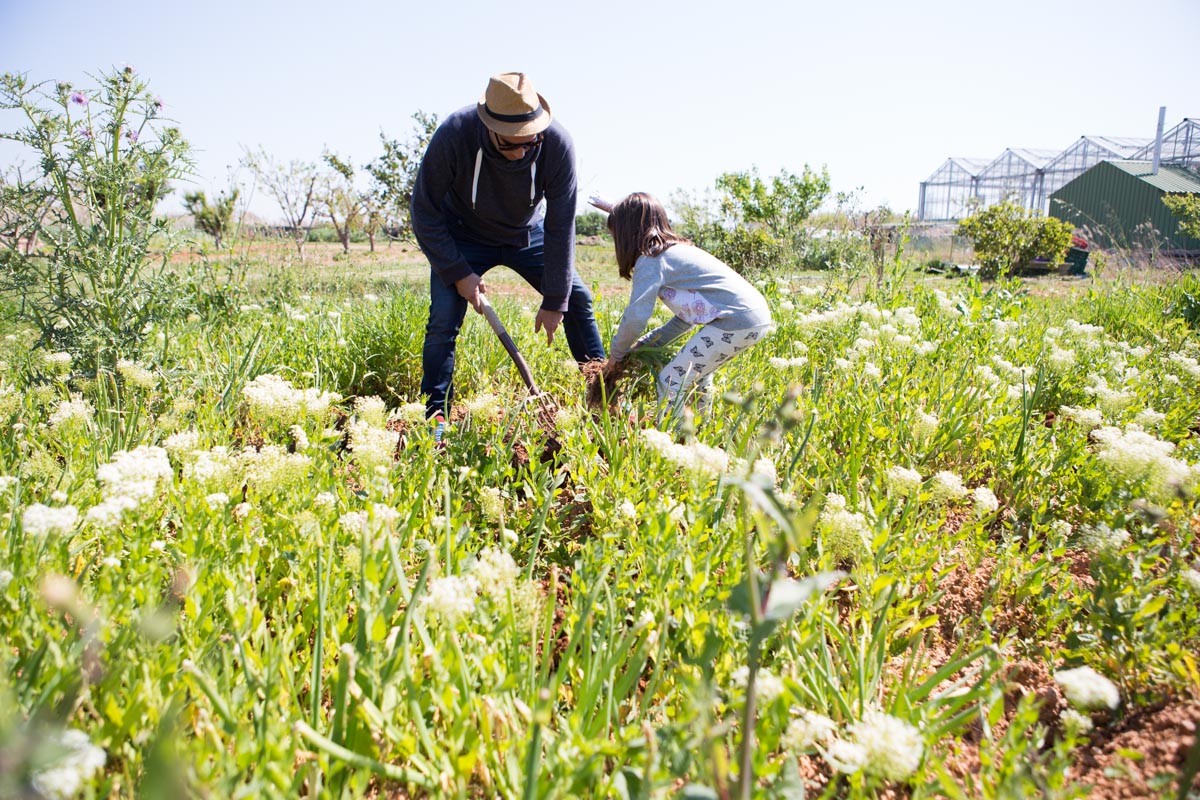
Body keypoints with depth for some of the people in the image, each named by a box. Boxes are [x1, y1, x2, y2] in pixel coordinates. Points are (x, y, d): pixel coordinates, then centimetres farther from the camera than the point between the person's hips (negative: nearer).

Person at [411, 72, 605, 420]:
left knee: (577, 299, -1)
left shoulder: (557, 144, -30)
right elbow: (426, 213, -21)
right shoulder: (454, 135, -33)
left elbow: (560, 227, -21)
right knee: (444, 320, -16)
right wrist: (458, 273, -26)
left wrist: (554, 300, -18)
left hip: (527, 233, 2)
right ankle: (434, 415, -1)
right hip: (464, 236, -2)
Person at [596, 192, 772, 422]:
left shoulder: (651, 259, -7)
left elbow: (635, 318, -13)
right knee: (696, 371, 28)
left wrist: (616, 353, 4)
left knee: (671, 380, -5)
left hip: (737, 321, -10)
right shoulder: (676, 251, 22)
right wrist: (644, 343, 20)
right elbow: (686, 317, 23)